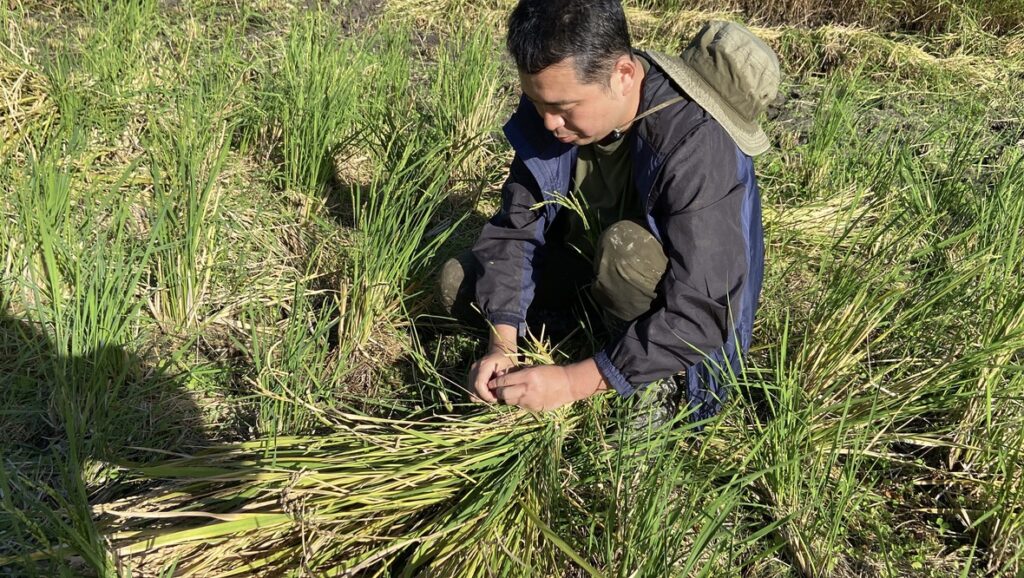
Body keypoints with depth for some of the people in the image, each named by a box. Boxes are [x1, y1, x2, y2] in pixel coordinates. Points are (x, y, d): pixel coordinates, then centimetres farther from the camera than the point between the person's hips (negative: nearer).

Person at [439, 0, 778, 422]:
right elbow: (515, 227, -15)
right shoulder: (554, 102, -19)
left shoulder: (696, 145, -37)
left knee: (624, 247, -37)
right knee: (457, 284, 0)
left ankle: (662, 380, -13)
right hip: (587, 255, 6)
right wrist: (502, 345, -27)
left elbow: (701, 312, -38)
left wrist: (573, 381, -38)